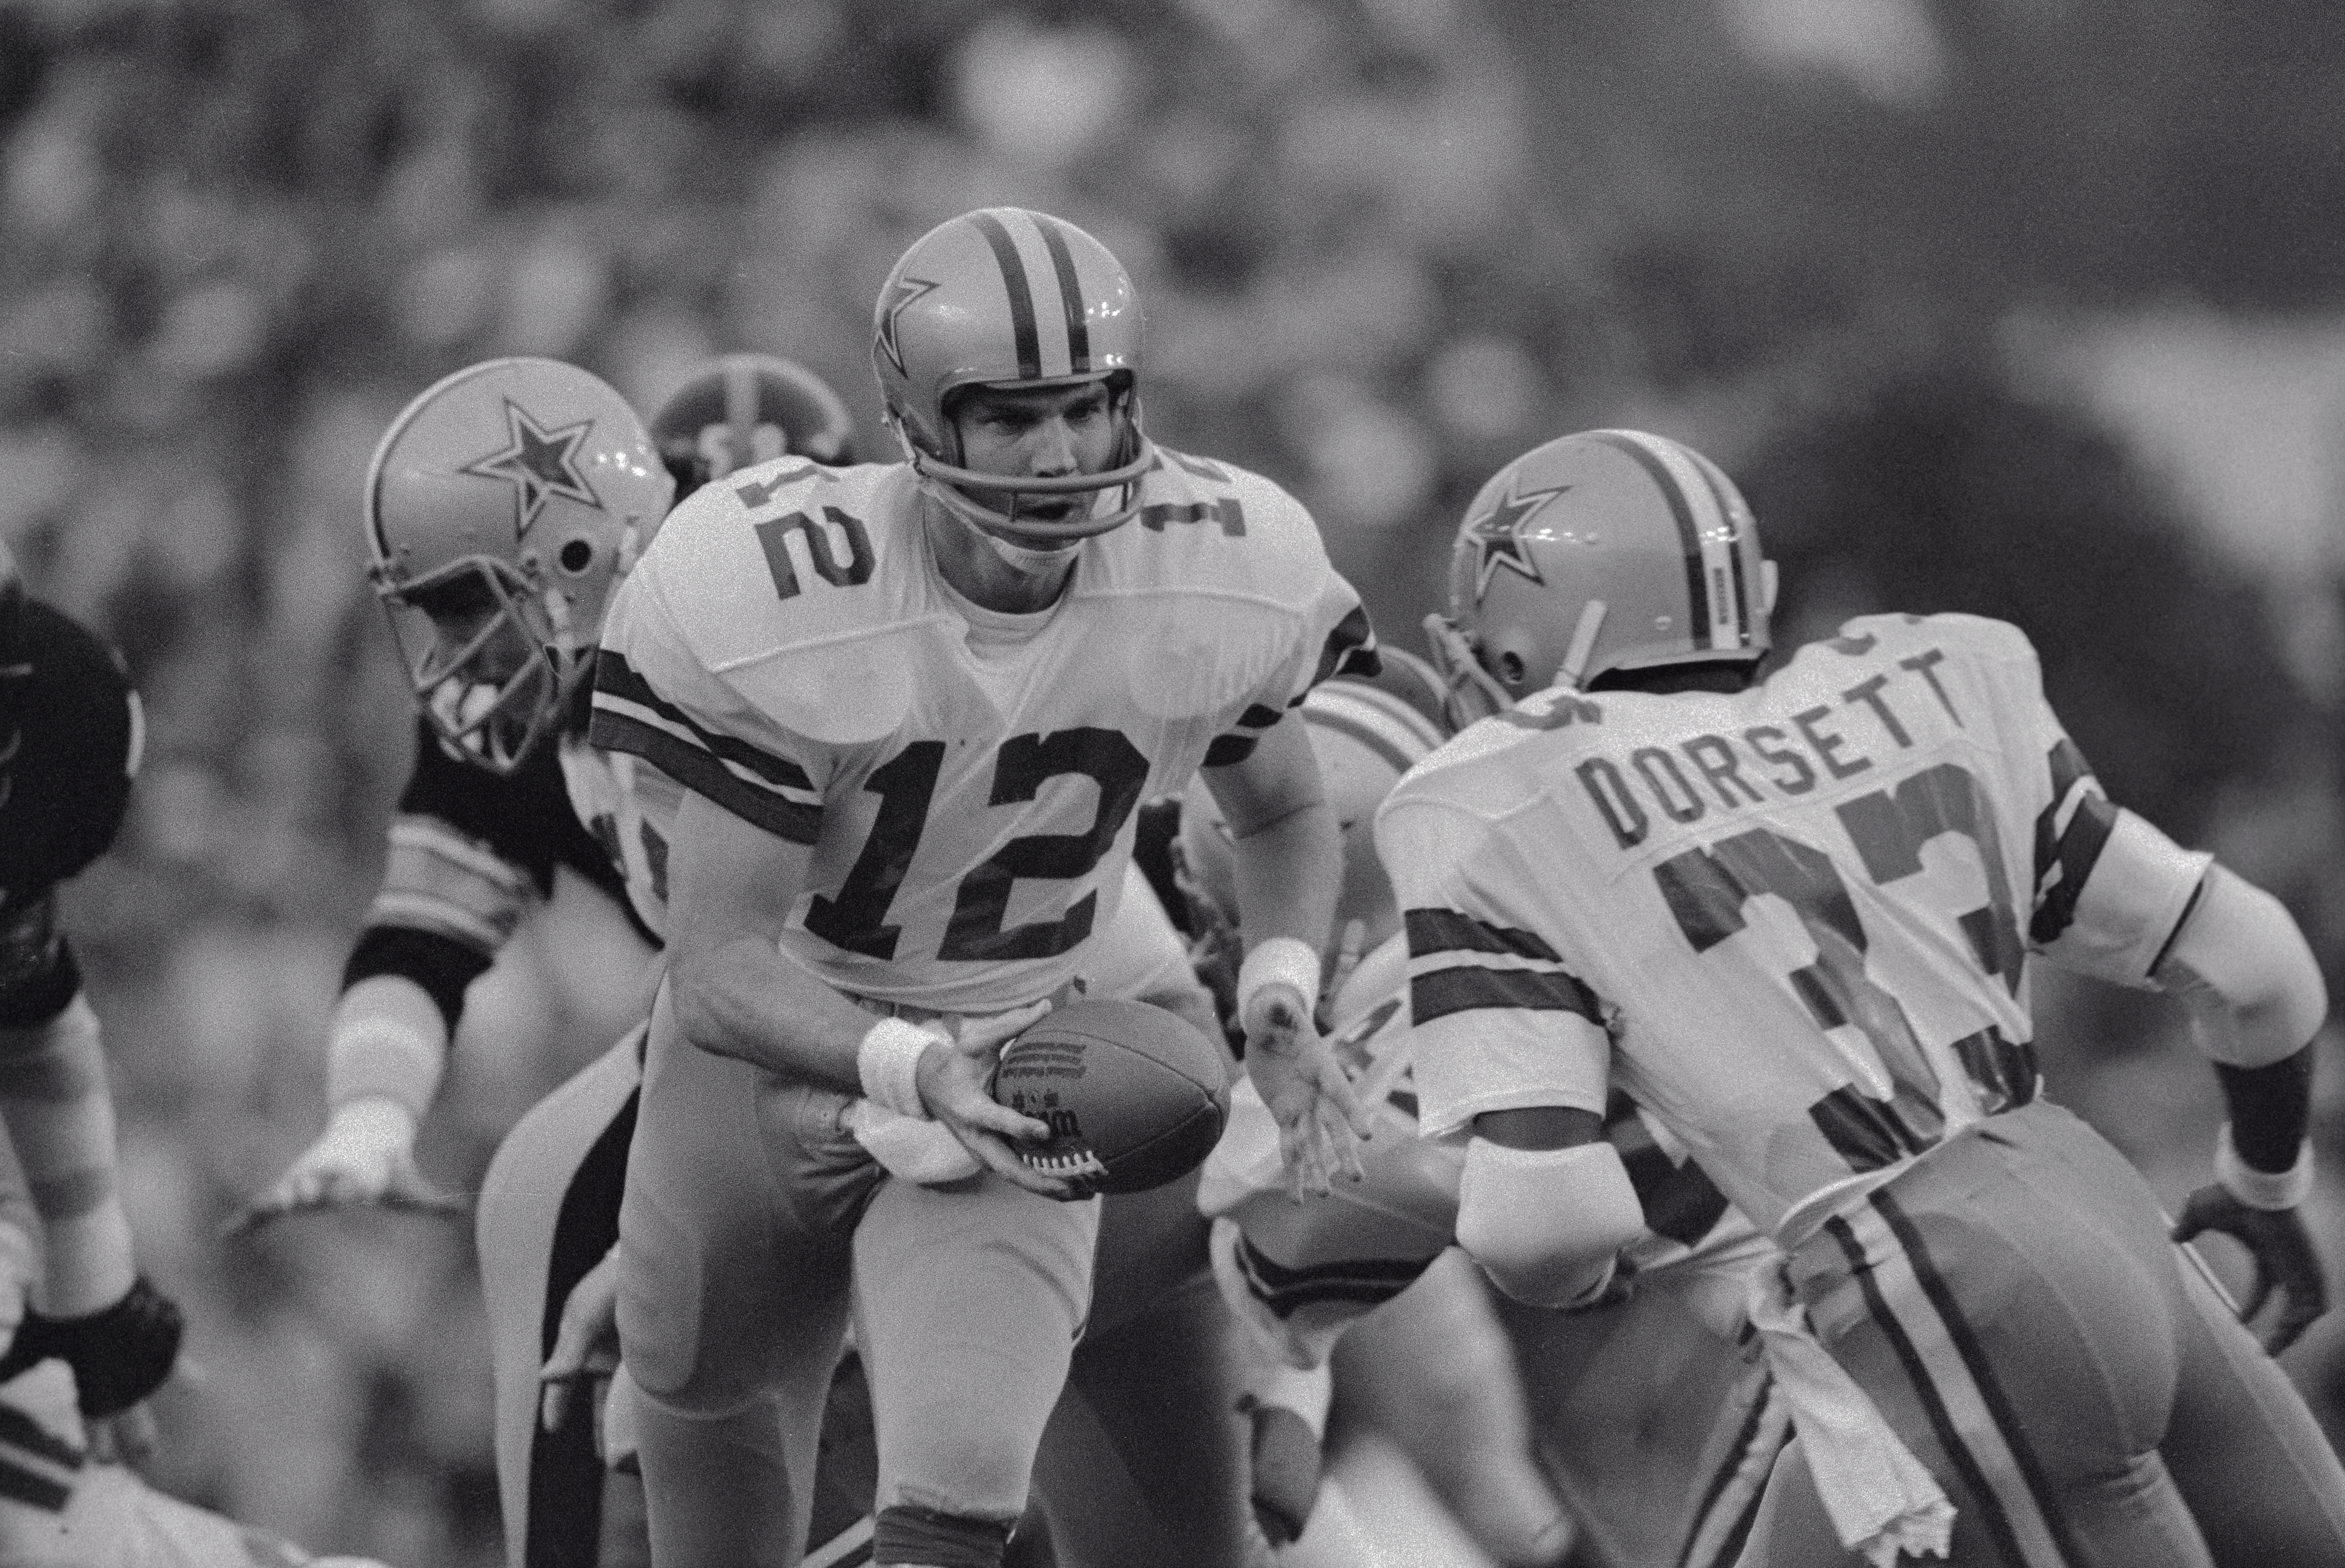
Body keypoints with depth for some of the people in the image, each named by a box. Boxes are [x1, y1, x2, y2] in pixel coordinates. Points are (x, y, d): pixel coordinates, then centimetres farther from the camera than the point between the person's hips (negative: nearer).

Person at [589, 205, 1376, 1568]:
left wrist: (1282, 994, -14)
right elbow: (720, 969, -26)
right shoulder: (773, 602, -29)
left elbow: (1285, 814, 6)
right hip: (777, 1049, 0)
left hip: (1005, 1088, 0)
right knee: (705, 1396, 23)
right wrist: (917, 1071, -43)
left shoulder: (1219, 578, -18)